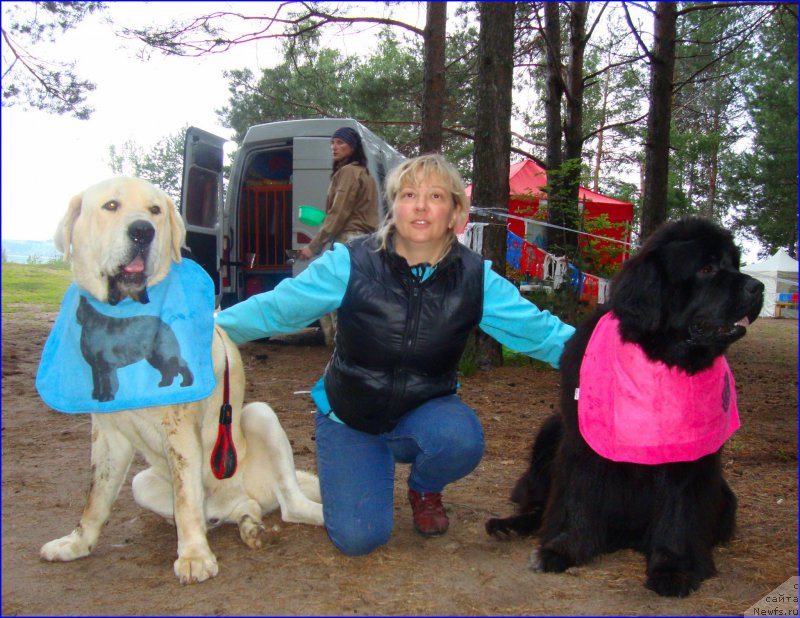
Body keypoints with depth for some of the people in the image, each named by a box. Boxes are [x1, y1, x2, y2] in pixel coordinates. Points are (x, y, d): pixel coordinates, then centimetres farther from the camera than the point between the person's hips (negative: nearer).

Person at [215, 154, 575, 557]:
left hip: (425, 413, 1)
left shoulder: (475, 278, -10)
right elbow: (273, 309, -13)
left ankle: (425, 490, 5)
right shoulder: (352, 263, -16)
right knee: (358, 537, -16)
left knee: (460, 438, -33)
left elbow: (539, 330, -9)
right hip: (348, 416, -1)